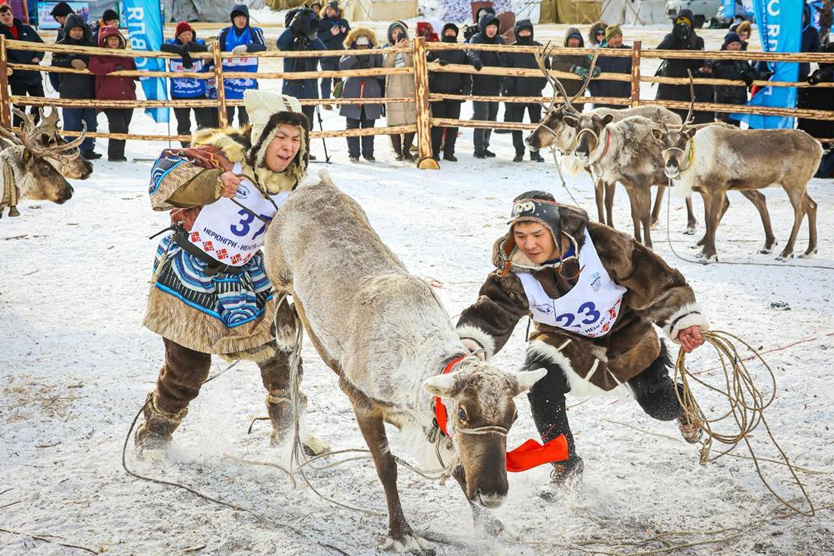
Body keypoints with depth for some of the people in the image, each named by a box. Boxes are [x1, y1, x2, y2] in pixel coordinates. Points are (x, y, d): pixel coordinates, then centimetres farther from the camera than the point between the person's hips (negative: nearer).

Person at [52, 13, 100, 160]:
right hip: (70, 92, -4)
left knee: (90, 123, 8)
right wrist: (71, 62, -24)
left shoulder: (90, 45, 11)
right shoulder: (62, 45, 3)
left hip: (89, 91, 4)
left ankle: (88, 150, 17)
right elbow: (55, 62, -10)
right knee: (72, 124, -2)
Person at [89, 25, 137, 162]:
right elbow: (93, 66, -17)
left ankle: (119, 154, 19)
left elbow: (135, 73, 24)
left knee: (124, 127, 8)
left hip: (127, 97, 5)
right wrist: (112, 67, -22)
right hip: (108, 97, -5)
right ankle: (114, 154, -6)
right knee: (117, 125, -16)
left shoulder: (127, 57, 16)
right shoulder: (99, 55, 3)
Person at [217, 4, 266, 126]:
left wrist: (246, 47, -33)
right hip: (228, 82, 1)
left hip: (247, 82, -1)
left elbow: (262, 47, -18)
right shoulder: (225, 33, 5)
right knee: (227, 117, 5)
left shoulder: (254, 32, -1)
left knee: (244, 118, 7)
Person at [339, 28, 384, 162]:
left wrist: (370, 70, -18)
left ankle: (368, 153, 14)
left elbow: (382, 73, -1)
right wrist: (357, 57, -23)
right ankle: (353, 154, 8)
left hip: (371, 95, 0)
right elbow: (342, 65, -12)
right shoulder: (350, 53, 6)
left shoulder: (375, 55, 5)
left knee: (368, 126, 4)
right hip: (352, 95, 0)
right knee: (352, 126, 2)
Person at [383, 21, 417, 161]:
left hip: (410, 90, 1)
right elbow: (386, 65, -11)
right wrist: (395, 48, -19)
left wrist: (410, 48, -14)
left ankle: (407, 150, 11)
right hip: (394, 90, -1)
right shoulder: (388, 50, 9)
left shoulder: (411, 48, 10)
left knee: (411, 121, -1)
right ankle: (397, 150, 9)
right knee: (395, 121, -3)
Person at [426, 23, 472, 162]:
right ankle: (434, 152, 2)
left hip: (455, 93, 3)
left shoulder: (461, 53, 14)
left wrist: (466, 90, 2)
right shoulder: (434, 51, 6)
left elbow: (467, 74, 13)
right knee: (437, 123, -3)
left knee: (453, 124, 3)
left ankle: (449, 151, 10)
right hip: (438, 93, -3)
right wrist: (437, 62, -27)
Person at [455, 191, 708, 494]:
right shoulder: (514, 273, -24)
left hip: (627, 331, -1)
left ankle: (682, 405, 48)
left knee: (660, 406, 4)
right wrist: (468, 346, -51)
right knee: (540, 382, -28)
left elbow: (656, 280, -22)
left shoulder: (600, 243, -30)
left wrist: (685, 320, -27)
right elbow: (490, 313, -30)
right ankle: (567, 465, -6)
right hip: (568, 341, 1)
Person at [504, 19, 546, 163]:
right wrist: (510, 84, -12)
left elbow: (547, 67, 10)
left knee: (537, 123, 6)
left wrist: (542, 83, 1)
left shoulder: (539, 47, 5)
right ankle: (519, 152, 11)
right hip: (516, 92, -2)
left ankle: (535, 152, 15)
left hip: (535, 92, 2)